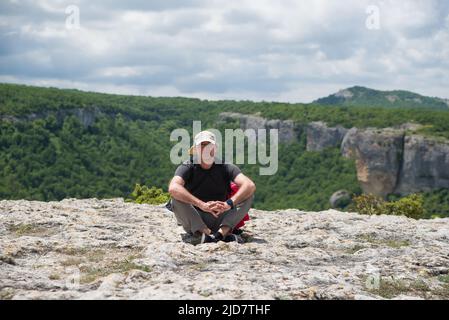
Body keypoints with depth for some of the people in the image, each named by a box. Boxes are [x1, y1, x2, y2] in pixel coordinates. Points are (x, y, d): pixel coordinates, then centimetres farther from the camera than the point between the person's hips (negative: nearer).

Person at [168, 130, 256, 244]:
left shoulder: (225, 167, -2)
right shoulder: (187, 167, -6)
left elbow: (250, 186, -19)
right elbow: (173, 188, -29)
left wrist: (229, 203, -36)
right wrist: (202, 205, -40)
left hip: (220, 220, 2)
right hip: (194, 223, -1)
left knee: (248, 194, -15)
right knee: (176, 199, -27)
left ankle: (222, 231, -32)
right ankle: (206, 234, -37)